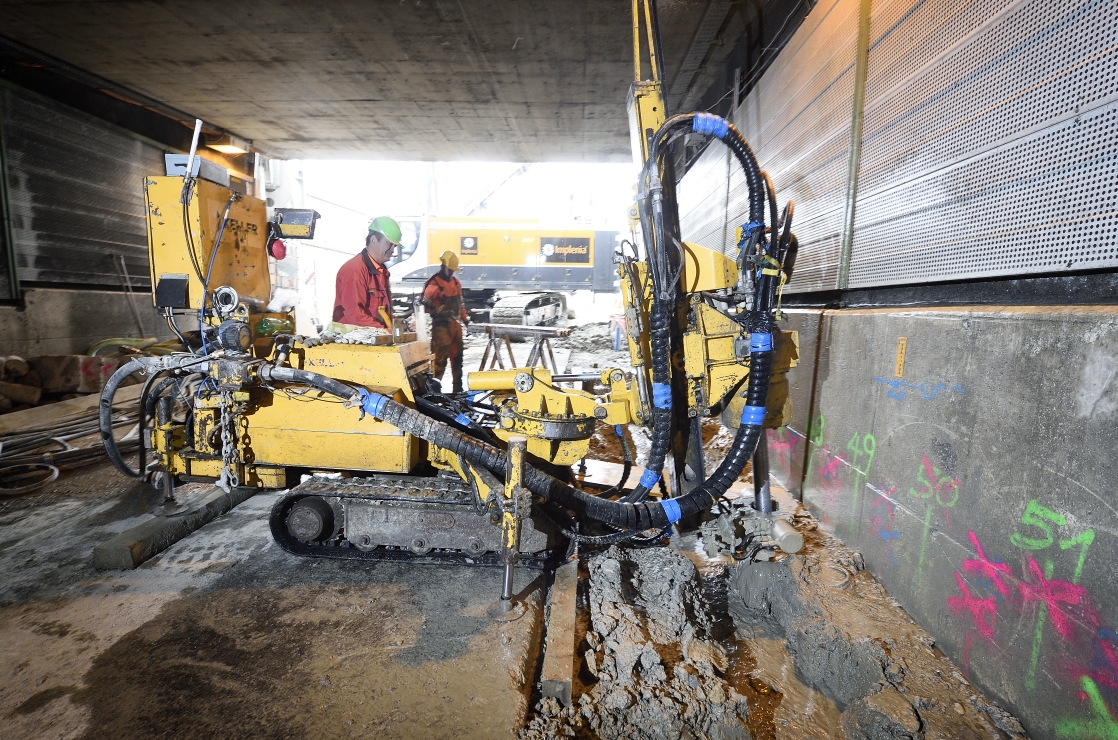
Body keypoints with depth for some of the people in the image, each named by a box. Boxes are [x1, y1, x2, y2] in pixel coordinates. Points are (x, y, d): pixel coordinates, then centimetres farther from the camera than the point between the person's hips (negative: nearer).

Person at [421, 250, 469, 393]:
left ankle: (458, 388, 24)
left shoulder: (456, 282, 16)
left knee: (457, 357, 14)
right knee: (440, 358, -10)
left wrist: (465, 318, 19)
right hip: (441, 325, -8)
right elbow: (425, 303, -16)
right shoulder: (433, 283, -9)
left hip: (455, 324, 8)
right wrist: (440, 310, -29)